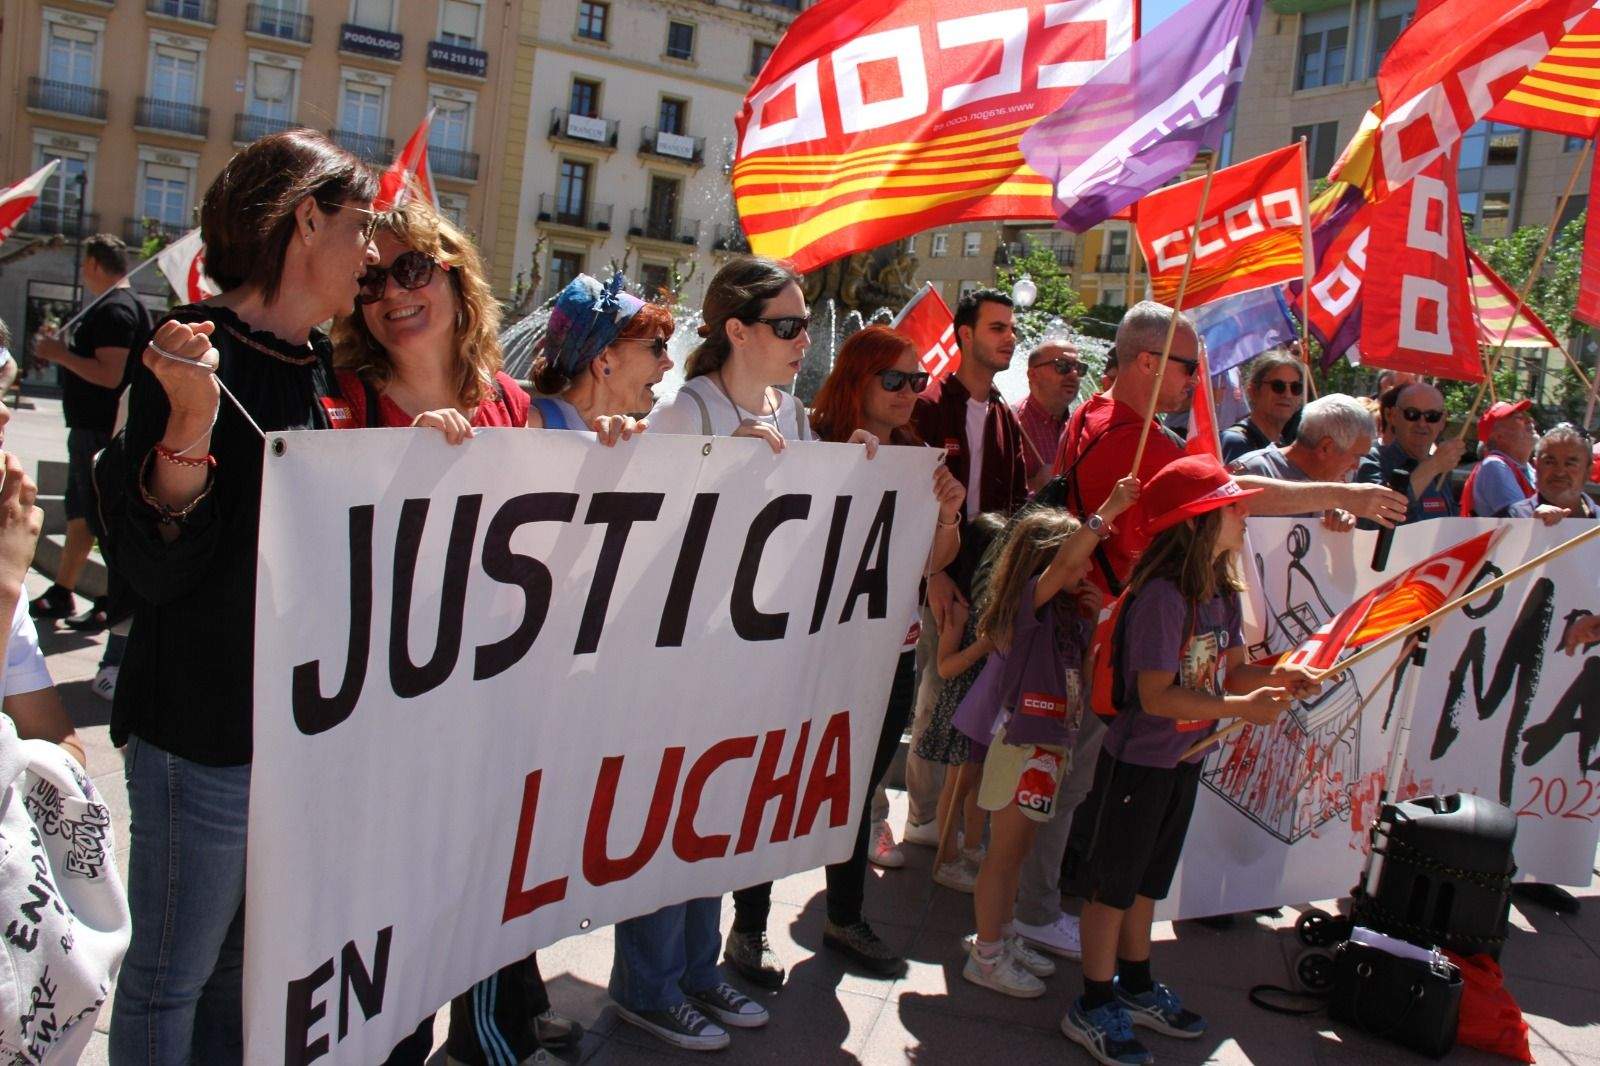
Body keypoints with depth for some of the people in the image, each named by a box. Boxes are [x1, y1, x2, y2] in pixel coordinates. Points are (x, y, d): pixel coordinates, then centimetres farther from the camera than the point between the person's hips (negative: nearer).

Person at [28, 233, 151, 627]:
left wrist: (60, 354, -17)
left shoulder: (114, 310, -17)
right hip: (94, 427, 11)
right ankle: (60, 595, 29)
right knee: (81, 514, 18)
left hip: (100, 432, -11)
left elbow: (110, 374, -27)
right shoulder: (127, 305, 16)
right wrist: (63, 349, 18)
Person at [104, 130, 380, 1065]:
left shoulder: (321, 366, 8)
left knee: (250, 961, 22)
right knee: (174, 976, 9)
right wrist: (190, 427, -34)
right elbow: (152, 567, -21)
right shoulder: (193, 354, -15)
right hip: (207, 732, -7)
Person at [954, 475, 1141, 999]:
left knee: (1016, 851, 18)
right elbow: (1064, 564, -31)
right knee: (1005, 852, 1)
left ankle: (1003, 939, 31)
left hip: (1047, 744, 9)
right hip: (1020, 744, -9)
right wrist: (1107, 512, -35)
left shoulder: (1068, 615, 11)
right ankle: (986, 957, 11)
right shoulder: (1029, 601, -15)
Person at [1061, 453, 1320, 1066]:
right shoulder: (1161, 596, -25)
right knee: (1113, 882, 6)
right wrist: (1241, 708, -28)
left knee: (1147, 878, 22)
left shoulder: (1222, 592, 2)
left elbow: (1230, 672, 9)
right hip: (1138, 762, -8)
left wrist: (1276, 678, -10)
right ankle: (1094, 1006, 20)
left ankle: (1135, 985, 38)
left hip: (1185, 761, 8)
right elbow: (1156, 695, -27)